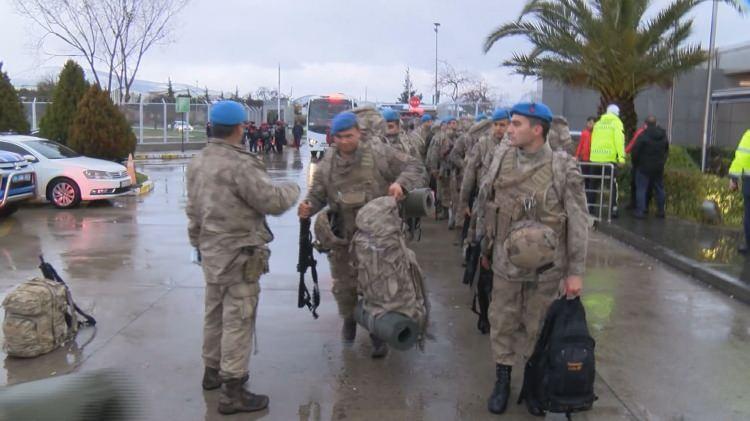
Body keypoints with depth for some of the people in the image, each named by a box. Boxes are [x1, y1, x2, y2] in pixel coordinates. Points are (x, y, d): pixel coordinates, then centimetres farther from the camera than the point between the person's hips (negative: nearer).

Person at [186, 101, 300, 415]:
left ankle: (213, 370, 36)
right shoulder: (239, 164, -22)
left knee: (215, 313, 21)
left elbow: (193, 210, 13)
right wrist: (292, 189, 0)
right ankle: (232, 391, 4)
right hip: (239, 255, -9)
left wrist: (198, 243, 23)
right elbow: (272, 201, -20)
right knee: (238, 320, -2)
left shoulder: (198, 163, 7)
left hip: (211, 253, 9)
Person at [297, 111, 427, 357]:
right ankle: (349, 318, 44)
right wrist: (308, 207, -15)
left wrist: (401, 182, -27)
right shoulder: (327, 164, -1)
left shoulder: (379, 153, -10)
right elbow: (317, 194, 7)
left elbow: (415, 168, -7)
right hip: (344, 236, 3)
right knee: (344, 283, 15)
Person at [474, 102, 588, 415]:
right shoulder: (501, 158, -4)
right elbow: (484, 203, 8)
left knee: (537, 326, 13)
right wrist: (485, 247, 13)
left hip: (546, 265, -3)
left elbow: (578, 223, -10)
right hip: (506, 260, 3)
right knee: (502, 322, 11)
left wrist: (576, 271, -10)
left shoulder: (563, 169, -14)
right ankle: (502, 380, 29)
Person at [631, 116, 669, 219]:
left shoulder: (643, 136, -16)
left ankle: (640, 211, -6)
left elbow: (635, 151, -14)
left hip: (644, 167, -6)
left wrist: (635, 164, 0)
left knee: (641, 189, -1)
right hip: (659, 168, 6)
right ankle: (661, 211, 21)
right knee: (659, 189, 15)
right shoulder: (663, 136, 5)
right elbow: (666, 151, 12)